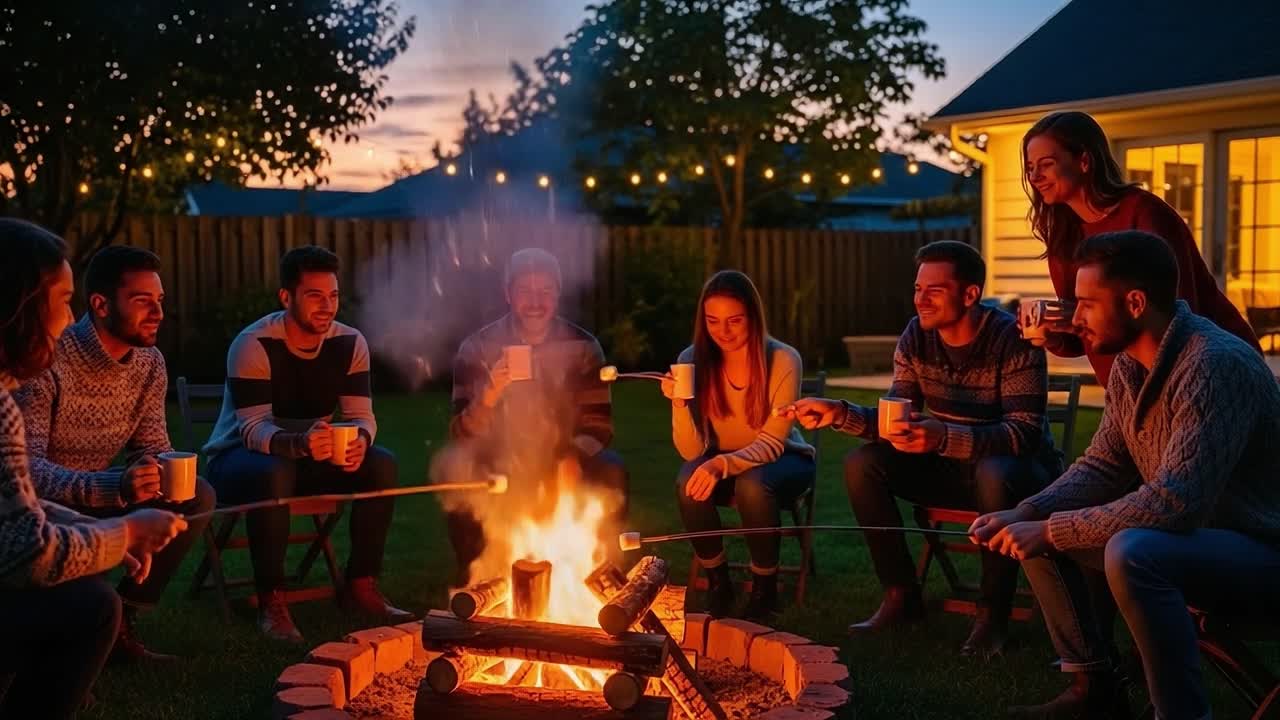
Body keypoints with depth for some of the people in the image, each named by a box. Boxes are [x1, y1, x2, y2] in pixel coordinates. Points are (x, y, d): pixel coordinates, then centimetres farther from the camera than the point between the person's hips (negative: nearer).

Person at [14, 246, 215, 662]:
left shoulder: (149, 363, -3)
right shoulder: (46, 361, -24)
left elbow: (151, 448, 3)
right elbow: (24, 467, -30)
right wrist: (112, 487, -47)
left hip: (96, 498, 7)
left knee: (197, 496, -10)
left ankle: (118, 622, 0)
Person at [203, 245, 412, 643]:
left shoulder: (350, 343, -7)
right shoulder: (253, 345, -21)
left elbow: (361, 415, -10)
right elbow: (253, 429, -28)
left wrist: (360, 440, -35)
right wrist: (299, 443, -49)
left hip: (312, 455, 5)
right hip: (241, 456, -5)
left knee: (381, 464, -20)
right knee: (274, 474, -39)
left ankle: (361, 586, -9)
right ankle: (271, 600, -24)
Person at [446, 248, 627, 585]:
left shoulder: (583, 347, -5)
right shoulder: (478, 348, -8)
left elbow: (598, 426, -5)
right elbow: (461, 436, -14)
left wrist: (573, 460, -27)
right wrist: (489, 396, -35)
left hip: (562, 469, 1)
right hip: (499, 472, -1)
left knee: (612, 472, -27)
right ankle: (472, 579, -6)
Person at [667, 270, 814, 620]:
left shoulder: (784, 360, -21)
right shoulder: (693, 360, -14)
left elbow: (771, 444, -22)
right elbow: (692, 451, -16)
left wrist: (723, 464, -41)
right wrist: (679, 404, -35)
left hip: (781, 460, -2)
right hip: (721, 463, 3)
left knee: (752, 485, -35)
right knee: (690, 482, -30)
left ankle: (765, 586, -9)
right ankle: (718, 583, -5)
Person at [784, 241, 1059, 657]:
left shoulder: (1013, 340, -20)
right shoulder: (916, 338, -4)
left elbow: (1025, 432, -28)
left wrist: (944, 437, -43)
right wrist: (839, 414, -23)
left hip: (1019, 469, -5)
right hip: (952, 468, 5)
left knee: (994, 475, -39)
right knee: (862, 464, -15)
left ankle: (993, 612, -18)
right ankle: (901, 596, -3)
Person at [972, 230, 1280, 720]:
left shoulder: (1216, 366, -27)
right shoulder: (1130, 363, 1)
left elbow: (1176, 503, -33)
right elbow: (1102, 466, 7)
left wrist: (1051, 530, -27)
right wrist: (1025, 514, -10)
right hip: (1191, 532, 9)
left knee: (1133, 553, -35)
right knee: (1039, 538, 3)